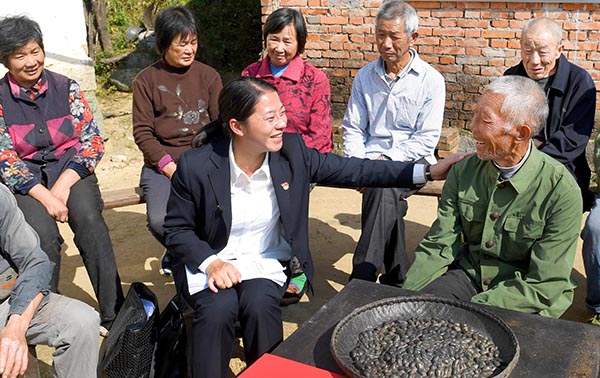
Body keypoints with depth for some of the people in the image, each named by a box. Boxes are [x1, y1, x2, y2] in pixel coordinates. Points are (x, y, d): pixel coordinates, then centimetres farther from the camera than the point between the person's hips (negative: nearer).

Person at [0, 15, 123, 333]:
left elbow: (92, 141, 0)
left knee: (89, 219, -29)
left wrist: (63, 186, -14)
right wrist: (45, 197, -18)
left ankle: (114, 314, -23)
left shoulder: (66, 88, 3)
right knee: (42, 233, -30)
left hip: (71, 169, 1)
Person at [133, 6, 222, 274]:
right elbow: (142, 133, -2)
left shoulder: (208, 76, 10)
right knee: (159, 220, -27)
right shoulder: (146, 80, 4)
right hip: (161, 164, -1)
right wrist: (171, 168, -14)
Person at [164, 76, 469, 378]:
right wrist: (211, 263, -22)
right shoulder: (195, 166, -16)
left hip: (264, 261, 2)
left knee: (260, 303, -28)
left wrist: (427, 172, -8)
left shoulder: (292, 151, -9)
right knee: (219, 308, -31)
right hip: (208, 260, -1)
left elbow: (351, 170, -4)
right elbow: (177, 229, -4)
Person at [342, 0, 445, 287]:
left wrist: (386, 159, -15)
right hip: (371, 160, 3)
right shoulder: (365, 77, 11)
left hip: (411, 162, -3)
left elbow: (427, 139, -5)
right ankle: (396, 275, -10)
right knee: (387, 196, -28)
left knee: (384, 187, -34)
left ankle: (362, 277, -32)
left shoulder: (431, 80, 0)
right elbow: (352, 128, 12)